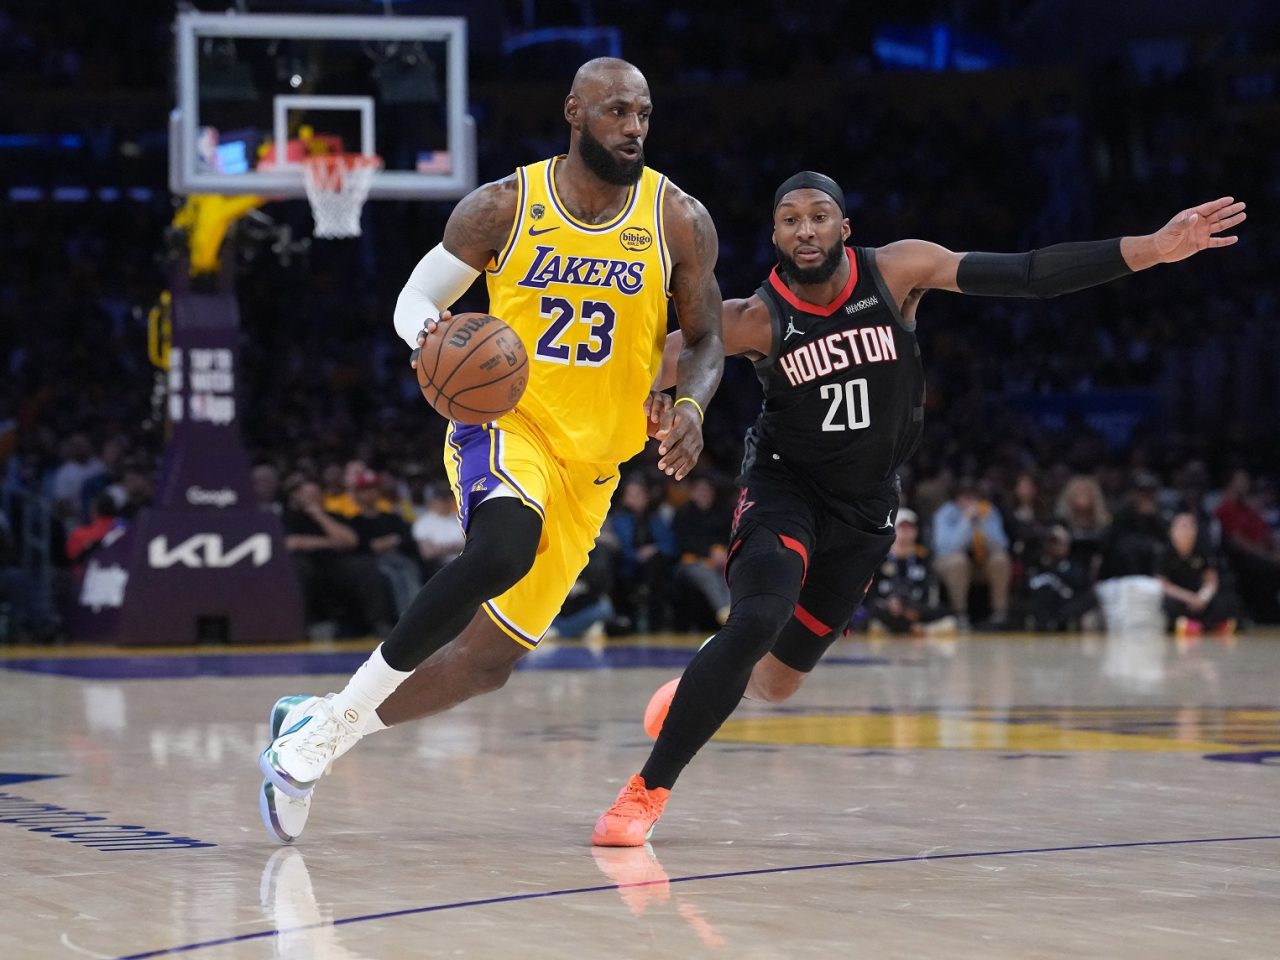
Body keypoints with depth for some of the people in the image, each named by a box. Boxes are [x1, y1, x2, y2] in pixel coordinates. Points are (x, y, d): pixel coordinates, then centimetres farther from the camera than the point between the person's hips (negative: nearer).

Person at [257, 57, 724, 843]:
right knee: (503, 550, -37)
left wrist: (691, 405, -16)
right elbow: (415, 297, 5)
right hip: (506, 421, -4)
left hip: (590, 464, 4)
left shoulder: (679, 222, -3)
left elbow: (706, 340, 7)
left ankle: (314, 731, 26)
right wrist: (431, 335, -20)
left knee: (488, 662, 4)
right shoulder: (503, 209, -6)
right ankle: (342, 712, -22)